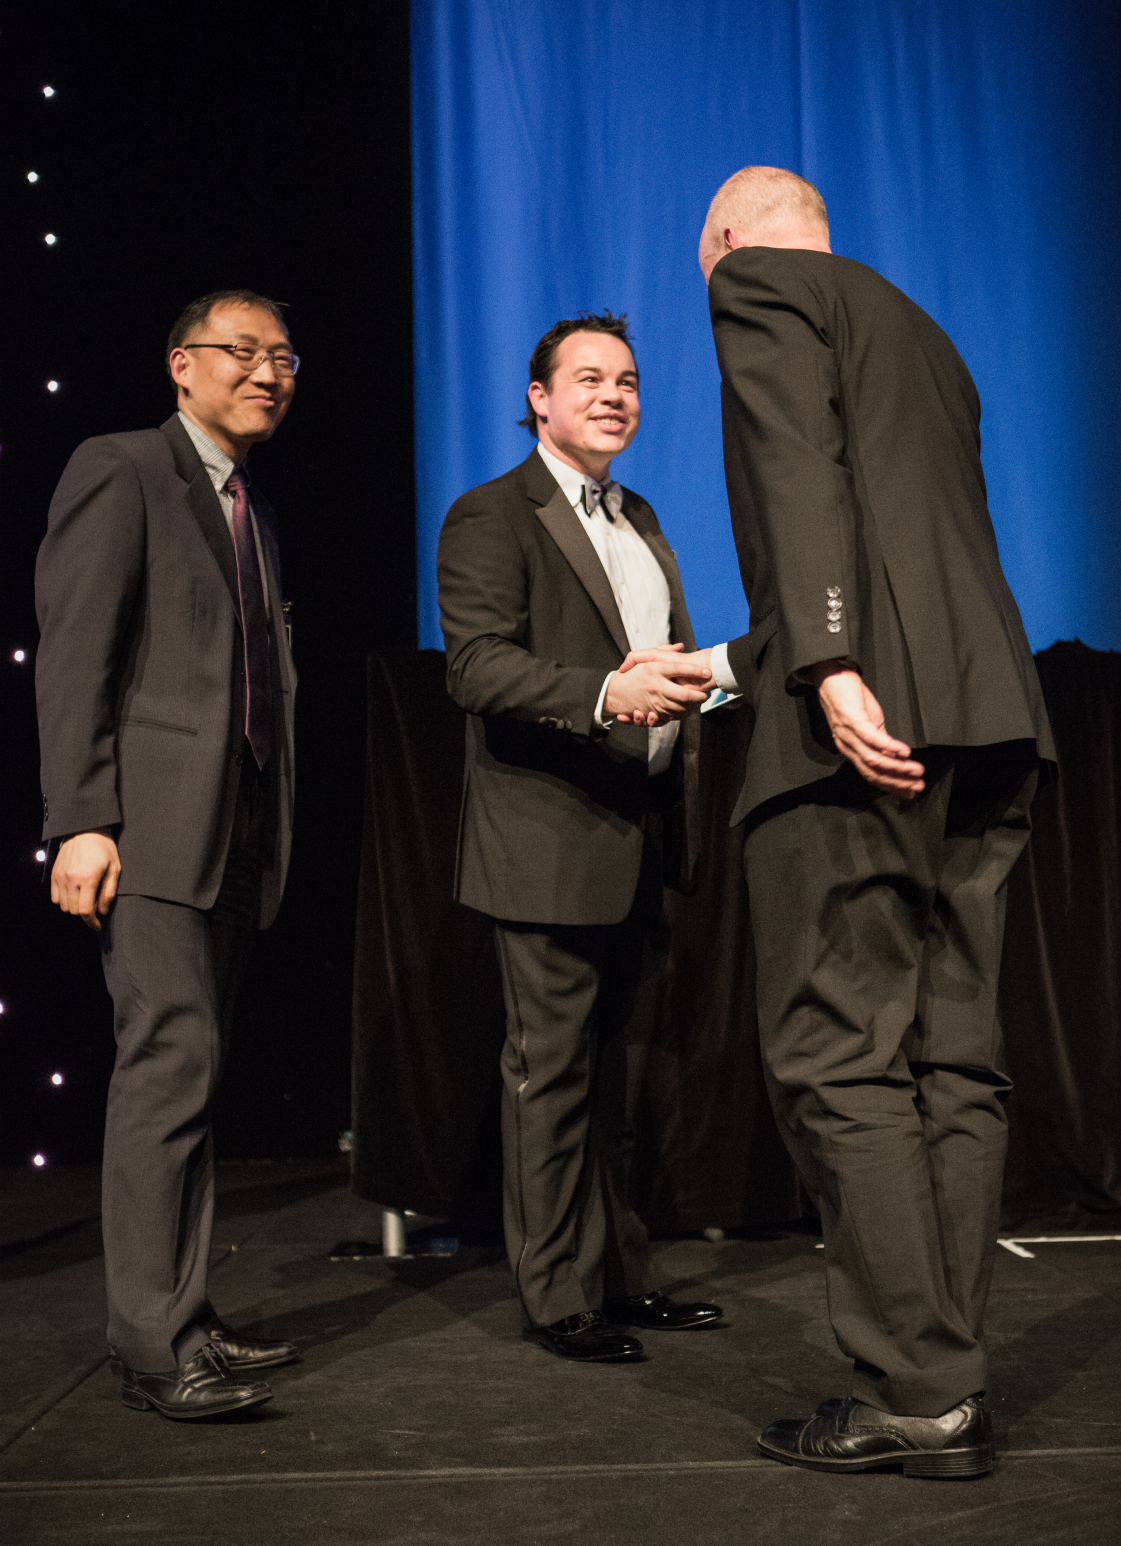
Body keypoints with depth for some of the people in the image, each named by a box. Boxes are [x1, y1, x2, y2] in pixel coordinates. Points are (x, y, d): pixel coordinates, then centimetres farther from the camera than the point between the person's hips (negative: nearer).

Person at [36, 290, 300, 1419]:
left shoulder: (255, 511, 23)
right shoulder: (119, 472, 0)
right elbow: (72, 656, -9)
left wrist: (270, 834, 12)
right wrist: (80, 820, -17)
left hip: (236, 834, 8)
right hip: (153, 820, -8)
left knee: (189, 1072, 10)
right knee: (169, 1062, -11)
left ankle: (182, 1319, 18)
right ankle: (153, 1343, -5)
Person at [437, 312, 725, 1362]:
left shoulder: (639, 521, 21)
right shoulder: (490, 518, -6)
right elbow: (477, 664, -19)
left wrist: (693, 681, 8)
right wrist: (606, 692, -31)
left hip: (639, 842, 8)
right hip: (551, 841, -8)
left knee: (617, 1072, 15)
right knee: (552, 1070, -2)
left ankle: (619, 1276, 25)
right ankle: (557, 1296, 9)